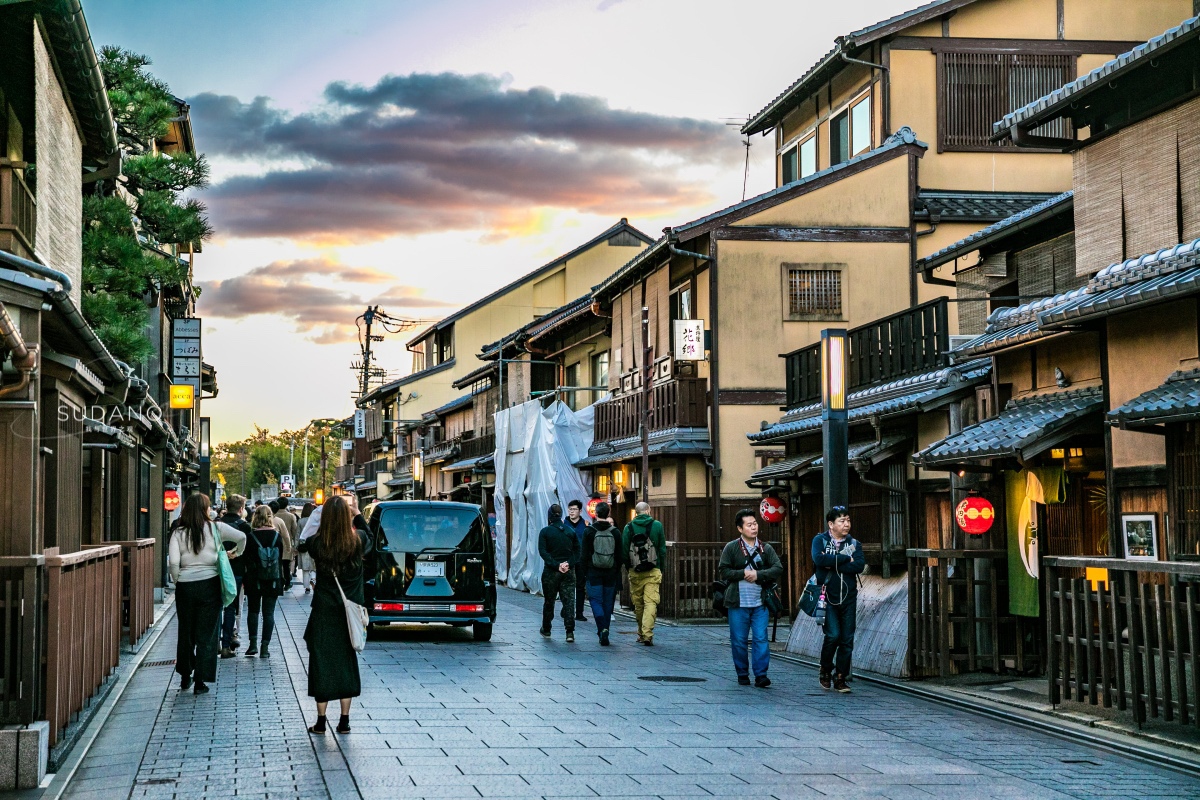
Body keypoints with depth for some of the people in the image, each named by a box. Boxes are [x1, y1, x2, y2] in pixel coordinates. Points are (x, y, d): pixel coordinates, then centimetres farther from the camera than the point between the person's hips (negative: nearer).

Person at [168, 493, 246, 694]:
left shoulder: (178, 533, 0)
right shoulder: (215, 528, -2)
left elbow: (173, 562, -10)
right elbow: (241, 537, -9)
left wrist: (177, 580, 5)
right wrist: (237, 553, 10)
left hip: (185, 585, 1)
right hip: (209, 584, -1)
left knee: (185, 632, 16)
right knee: (206, 634, 4)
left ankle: (185, 677, 26)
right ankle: (200, 681, 3)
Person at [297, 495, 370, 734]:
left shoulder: (318, 542, -13)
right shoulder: (358, 540, -8)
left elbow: (301, 545, 9)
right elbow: (370, 544, 16)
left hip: (324, 610, -2)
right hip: (350, 612, 2)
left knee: (321, 661, 6)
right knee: (347, 661, 11)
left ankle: (321, 721, 7)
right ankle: (344, 720, 12)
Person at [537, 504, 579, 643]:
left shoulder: (545, 532, -4)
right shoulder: (570, 531, 5)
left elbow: (543, 551, -13)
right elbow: (577, 550, 1)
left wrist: (556, 565, -15)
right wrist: (569, 564, -6)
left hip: (551, 571, -2)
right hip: (569, 572, 2)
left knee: (549, 600, 12)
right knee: (568, 601, -1)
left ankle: (546, 629, 24)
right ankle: (570, 631, -11)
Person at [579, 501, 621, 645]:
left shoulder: (589, 531, -6)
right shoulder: (615, 532, 2)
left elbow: (584, 556, -6)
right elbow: (619, 557, 5)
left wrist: (581, 576, -1)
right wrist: (617, 576, 14)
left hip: (594, 574, -2)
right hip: (610, 574, 2)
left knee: (596, 601, 0)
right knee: (608, 603, 10)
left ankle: (602, 629, -19)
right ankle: (604, 630, 14)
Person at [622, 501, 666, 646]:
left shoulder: (629, 527, 1)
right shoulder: (657, 525, 0)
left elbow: (624, 551, 3)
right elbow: (663, 549, 4)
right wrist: (661, 568, 13)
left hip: (635, 572, 1)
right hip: (653, 570, -1)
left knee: (638, 603, 12)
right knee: (651, 602, -5)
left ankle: (641, 634, 22)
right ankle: (647, 635, -18)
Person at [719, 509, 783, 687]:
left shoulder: (766, 549, 8)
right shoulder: (731, 548, 3)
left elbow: (778, 569, 0)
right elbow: (723, 571, -1)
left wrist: (758, 575, -12)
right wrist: (743, 574, -12)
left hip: (760, 603, 1)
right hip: (738, 603, -1)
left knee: (761, 638, -6)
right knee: (739, 640, 5)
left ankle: (760, 674, -2)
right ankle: (742, 674, 17)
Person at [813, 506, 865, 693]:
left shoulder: (854, 544, 10)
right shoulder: (820, 540, 3)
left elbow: (860, 566, -8)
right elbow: (819, 559, -18)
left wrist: (833, 564, -14)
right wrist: (845, 559, -12)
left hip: (849, 598, 3)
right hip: (828, 598, -3)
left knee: (847, 639, 1)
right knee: (833, 635, -15)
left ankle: (840, 678, 12)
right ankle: (826, 670, 8)